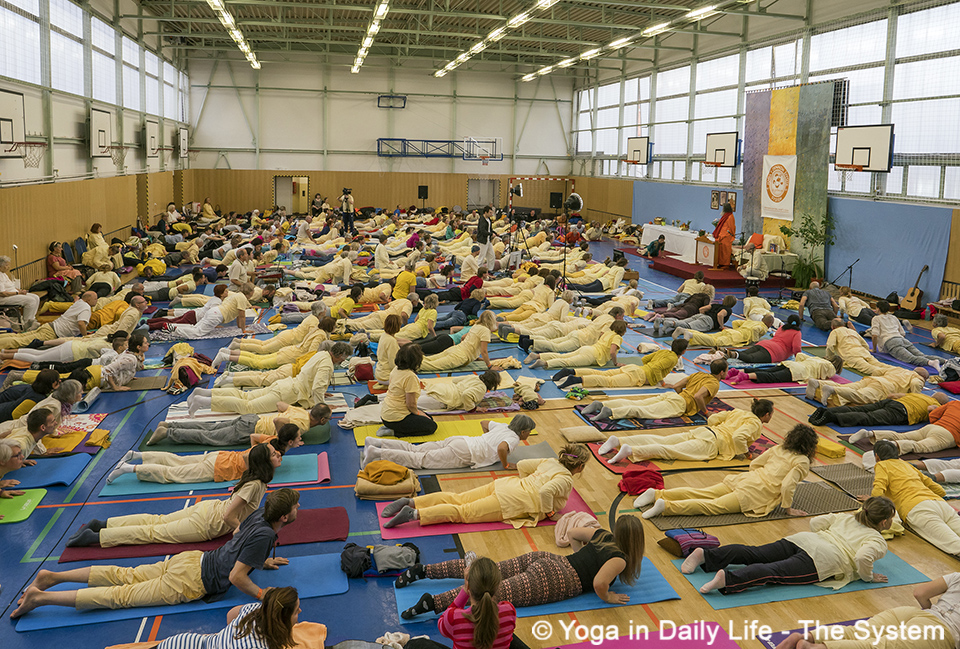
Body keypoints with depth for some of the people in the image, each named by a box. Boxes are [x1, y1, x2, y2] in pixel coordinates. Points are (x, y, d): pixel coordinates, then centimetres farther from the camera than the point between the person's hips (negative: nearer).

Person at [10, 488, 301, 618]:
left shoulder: (259, 516, 2)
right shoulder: (263, 535, -26)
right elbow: (236, 577, -26)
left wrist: (261, 561, 21)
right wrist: (263, 595, -16)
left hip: (194, 560, 8)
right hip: (190, 582, -8)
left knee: (126, 576, 14)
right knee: (121, 595, -2)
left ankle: (53, 576, 17)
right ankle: (41, 597, 0)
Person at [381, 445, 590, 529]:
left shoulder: (551, 462, 20)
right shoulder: (566, 479, -4)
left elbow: (522, 464, 24)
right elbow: (546, 491, -24)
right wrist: (548, 512, -8)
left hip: (505, 485, 8)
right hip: (512, 502, -8)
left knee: (457, 499, 2)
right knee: (464, 512, -14)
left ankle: (410, 502, -9)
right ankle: (414, 514, -27)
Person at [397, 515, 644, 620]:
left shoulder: (603, 535, 17)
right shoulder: (620, 559, -6)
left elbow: (572, 533, 30)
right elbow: (599, 582, -24)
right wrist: (607, 598, -4)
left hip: (546, 560, 7)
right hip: (554, 581, -7)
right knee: (497, 591, -17)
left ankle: (424, 570, -1)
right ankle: (433, 602, -30)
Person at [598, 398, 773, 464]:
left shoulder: (738, 412, 25)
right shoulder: (755, 423, 1)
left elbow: (712, 418, 22)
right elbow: (738, 437, -18)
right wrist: (744, 452, -2)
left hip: (703, 431, 8)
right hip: (712, 442, -8)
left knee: (660, 441, -2)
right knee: (671, 451, -22)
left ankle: (618, 441, -14)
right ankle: (630, 450, -41)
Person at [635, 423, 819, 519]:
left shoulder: (778, 449, 19)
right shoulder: (802, 461, -2)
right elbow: (787, 485, -14)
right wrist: (788, 508, -2)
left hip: (745, 479, 7)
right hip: (757, 494, -7)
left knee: (702, 494, 5)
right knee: (714, 506, -16)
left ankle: (656, 494, -7)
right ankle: (666, 506, -33)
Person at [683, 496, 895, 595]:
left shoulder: (846, 518, 28)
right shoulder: (878, 542, 9)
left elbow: (816, 522, 24)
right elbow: (863, 557, -13)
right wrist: (868, 576, 5)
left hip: (803, 540, 7)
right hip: (822, 561, -7)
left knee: (753, 554, -3)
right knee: (775, 572, -24)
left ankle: (705, 554, -19)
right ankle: (727, 578, -48)